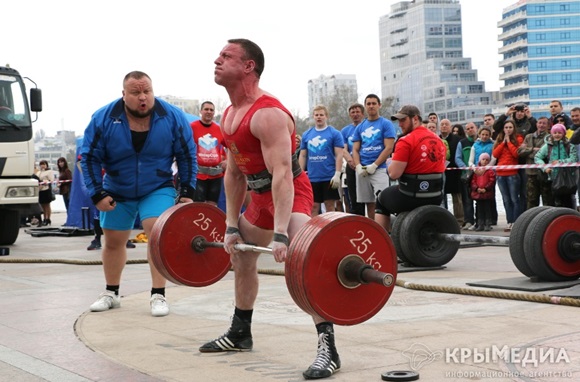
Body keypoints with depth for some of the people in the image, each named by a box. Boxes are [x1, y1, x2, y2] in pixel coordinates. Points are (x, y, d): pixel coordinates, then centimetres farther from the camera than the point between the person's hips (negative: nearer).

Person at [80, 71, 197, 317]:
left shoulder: (173, 118, -16)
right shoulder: (104, 119, -17)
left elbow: (187, 156, -5)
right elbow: (90, 158, -9)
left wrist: (187, 191, -6)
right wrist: (97, 194, -13)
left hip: (158, 189, -2)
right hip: (117, 192, 2)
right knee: (113, 241, 11)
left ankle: (158, 295, -14)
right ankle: (111, 294, 30)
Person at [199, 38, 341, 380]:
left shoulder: (268, 114, -26)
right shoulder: (229, 116, 5)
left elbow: (282, 174, -34)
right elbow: (234, 174, 11)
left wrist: (280, 234, -39)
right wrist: (232, 226, 9)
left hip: (292, 194, -10)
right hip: (261, 196, 10)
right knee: (240, 259, 23)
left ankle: (328, 348, -27)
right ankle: (240, 333, 41)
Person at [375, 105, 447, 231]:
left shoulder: (406, 141, -15)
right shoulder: (438, 140, 9)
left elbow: (394, 173, -18)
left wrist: (391, 163, 3)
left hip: (411, 197, -6)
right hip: (436, 199, 7)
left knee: (382, 198, 21)